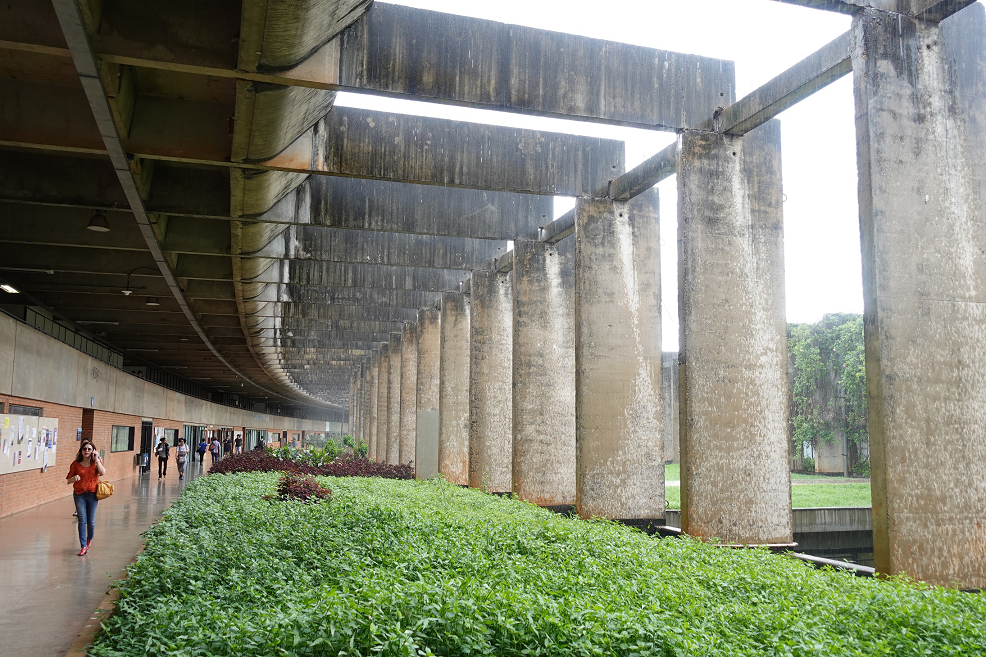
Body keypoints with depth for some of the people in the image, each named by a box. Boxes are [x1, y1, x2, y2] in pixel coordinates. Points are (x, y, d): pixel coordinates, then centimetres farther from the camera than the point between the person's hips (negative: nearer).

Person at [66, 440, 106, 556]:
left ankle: (89, 539, 33)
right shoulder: (76, 464, 2)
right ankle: (83, 547, -1)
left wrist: (96, 459, -15)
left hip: (92, 494, 0)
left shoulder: (96, 462, 3)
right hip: (79, 495, 0)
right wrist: (74, 478, -16)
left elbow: (102, 472, -17)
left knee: (91, 521, 5)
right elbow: (68, 480, 6)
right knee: (82, 520, -7)